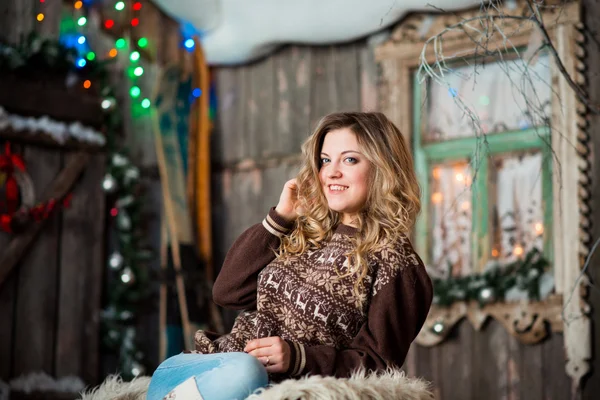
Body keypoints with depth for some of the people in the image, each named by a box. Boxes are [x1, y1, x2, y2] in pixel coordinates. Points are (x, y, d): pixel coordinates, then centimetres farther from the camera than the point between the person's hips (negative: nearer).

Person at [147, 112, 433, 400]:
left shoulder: (394, 260, -1)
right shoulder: (305, 233, 16)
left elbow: (377, 364, -5)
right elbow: (227, 292, 11)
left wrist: (297, 357, -20)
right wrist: (279, 217, 6)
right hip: (225, 360, 5)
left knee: (242, 373, -39)